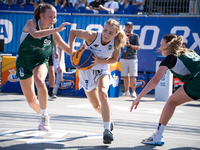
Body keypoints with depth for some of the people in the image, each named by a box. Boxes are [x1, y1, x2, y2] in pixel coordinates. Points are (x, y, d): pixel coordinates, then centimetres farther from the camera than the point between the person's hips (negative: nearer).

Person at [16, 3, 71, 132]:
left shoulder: (53, 32, -9)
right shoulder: (31, 23, -16)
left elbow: (68, 50, -5)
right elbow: (35, 34, -40)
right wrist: (57, 29, -45)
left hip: (41, 61, 0)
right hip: (24, 61, 0)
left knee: (39, 81, -36)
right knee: (31, 100, 5)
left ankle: (44, 116, -22)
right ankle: (43, 116, 36)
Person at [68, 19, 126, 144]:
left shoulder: (116, 43, -21)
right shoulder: (92, 36, -27)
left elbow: (114, 59, -6)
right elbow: (73, 32, -12)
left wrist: (100, 61, -24)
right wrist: (72, 50, -24)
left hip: (102, 69, 0)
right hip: (86, 69, 0)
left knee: (103, 94, -31)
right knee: (96, 105, 8)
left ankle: (107, 130, -34)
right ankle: (108, 121, 40)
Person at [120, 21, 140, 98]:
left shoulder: (135, 36, 5)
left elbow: (138, 47, -2)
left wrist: (130, 45, -16)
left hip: (132, 58, -3)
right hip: (123, 58, 4)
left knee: (132, 76, -8)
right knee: (125, 76, 5)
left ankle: (133, 91, -5)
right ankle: (126, 91, 12)